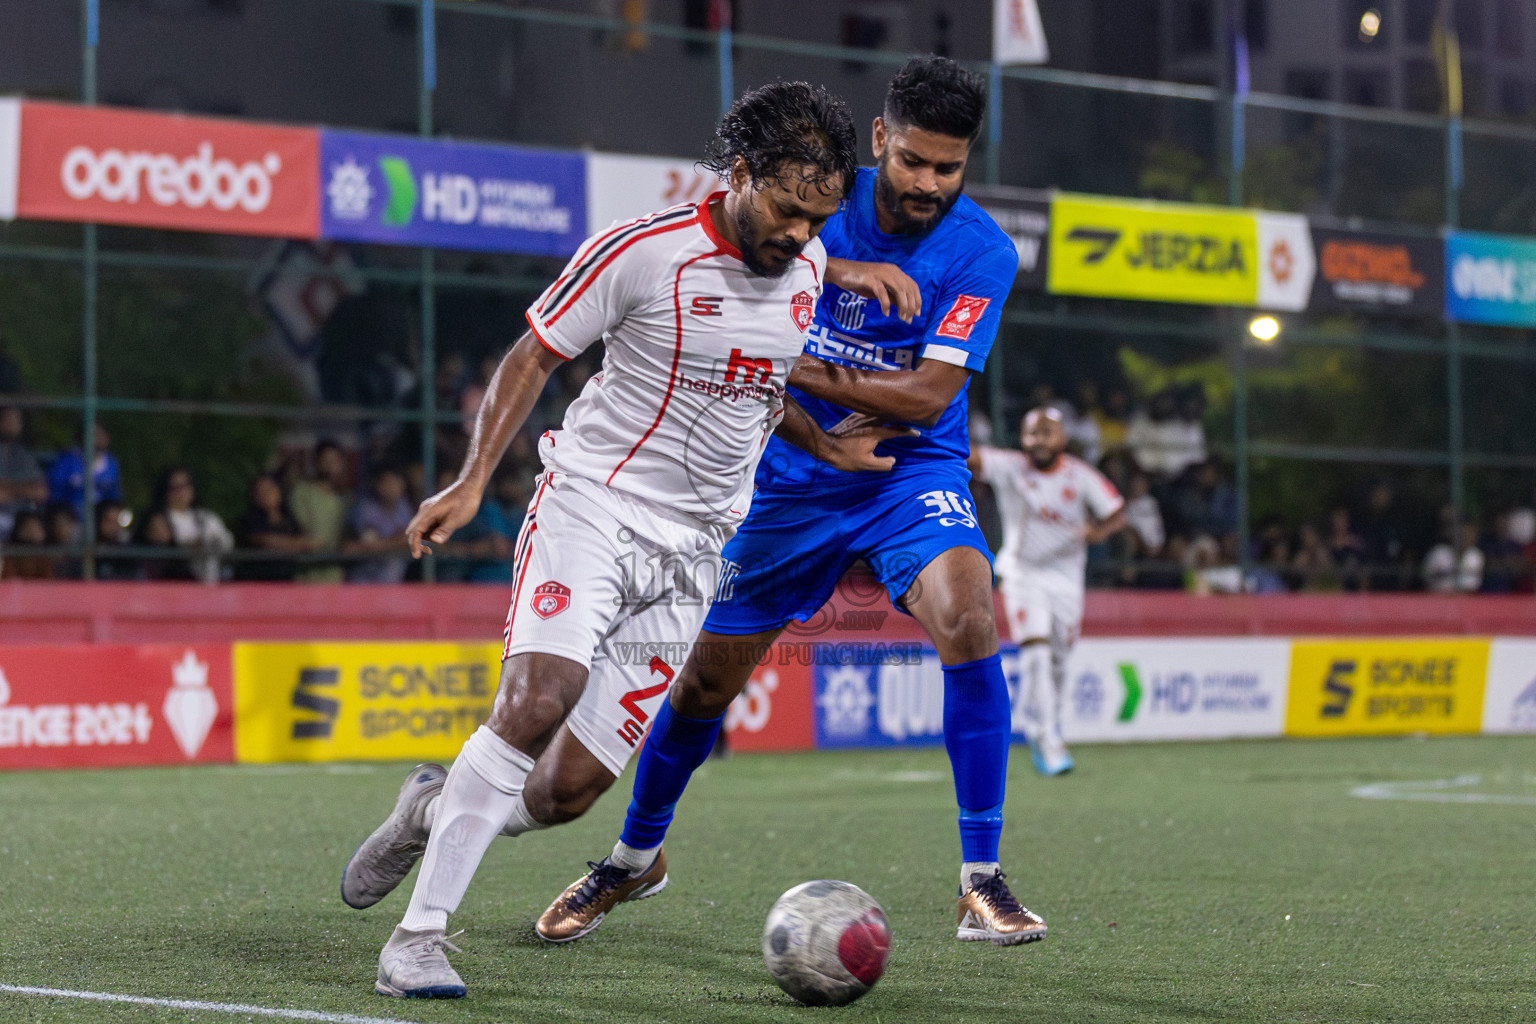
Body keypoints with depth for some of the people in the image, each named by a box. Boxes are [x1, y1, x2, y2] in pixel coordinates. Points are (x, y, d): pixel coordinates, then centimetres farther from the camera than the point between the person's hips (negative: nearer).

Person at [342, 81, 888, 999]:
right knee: (538, 702, -29)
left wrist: (830, 449, 23)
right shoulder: (643, 252, -12)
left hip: (690, 551, 5)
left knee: (567, 792, -3)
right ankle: (420, 934, -21)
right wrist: (473, 482, -11)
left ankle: (437, 806, 28)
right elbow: (536, 354, -3)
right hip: (592, 503, -5)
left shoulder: (807, 265, 7)